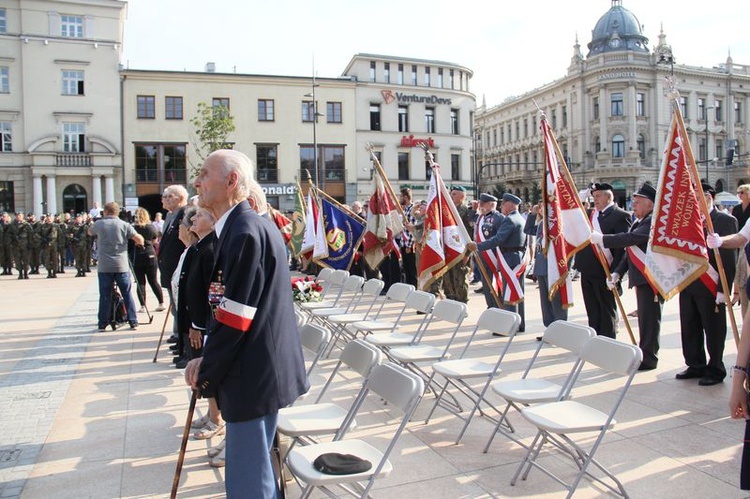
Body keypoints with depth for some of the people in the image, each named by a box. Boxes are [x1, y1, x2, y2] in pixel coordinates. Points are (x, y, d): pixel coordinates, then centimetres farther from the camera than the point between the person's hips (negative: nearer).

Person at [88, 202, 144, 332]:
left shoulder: (99, 224, 3)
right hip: (121, 266, 0)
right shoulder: (124, 225, 0)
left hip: (104, 267, 1)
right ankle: (133, 322, 7)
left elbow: (90, 232, 25)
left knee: (104, 296, 6)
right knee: (127, 294, 6)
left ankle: (102, 324, 9)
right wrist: (139, 243, 16)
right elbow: (140, 239, -6)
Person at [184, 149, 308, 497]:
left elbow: (235, 317, -21)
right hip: (260, 372, 10)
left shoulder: (245, 231, -21)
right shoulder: (245, 226, 11)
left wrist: (206, 375, -8)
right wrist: (207, 361, 8)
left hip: (254, 376, -10)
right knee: (254, 469, 24)